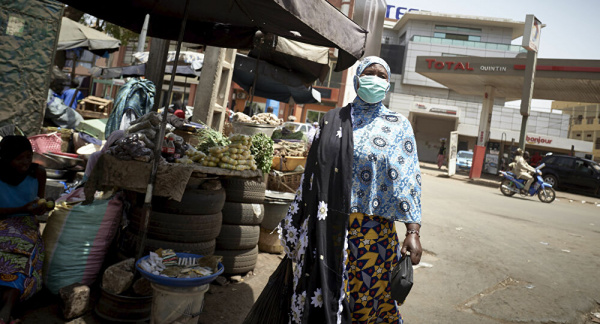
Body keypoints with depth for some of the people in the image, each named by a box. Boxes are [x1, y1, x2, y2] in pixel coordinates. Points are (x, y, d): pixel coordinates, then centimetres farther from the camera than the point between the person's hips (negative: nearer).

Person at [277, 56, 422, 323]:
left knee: (368, 299, 8)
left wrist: (413, 231, -12)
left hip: (374, 231, -1)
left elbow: (408, 178, -3)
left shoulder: (398, 126, 4)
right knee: (323, 296, 10)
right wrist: (296, 227, 9)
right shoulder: (333, 120, 7)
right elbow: (312, 172, 8)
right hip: (329, 226, 2)